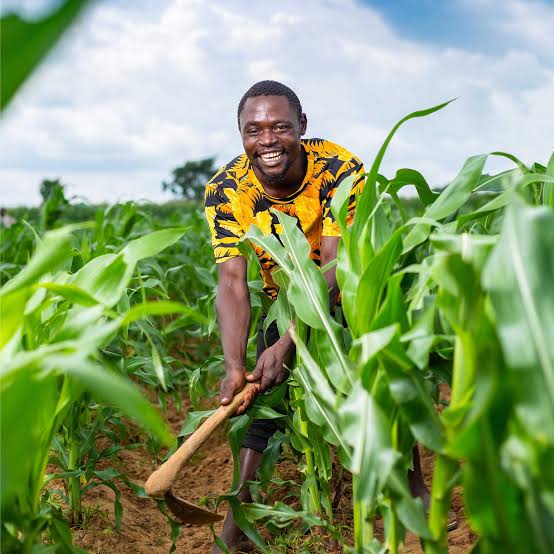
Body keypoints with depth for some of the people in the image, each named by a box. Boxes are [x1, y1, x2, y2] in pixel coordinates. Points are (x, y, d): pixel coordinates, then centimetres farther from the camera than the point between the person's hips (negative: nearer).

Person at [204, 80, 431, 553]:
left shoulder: (341, 171, -30)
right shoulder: (226, 189, -24)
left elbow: (335, 267, -35)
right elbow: (232, 282, -29)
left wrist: (289, 343, -46)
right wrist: (234, 366, -43)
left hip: (349, 296, -1)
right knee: (261, 391, -4)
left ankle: (415, 487, 21)